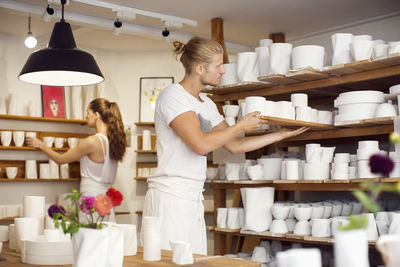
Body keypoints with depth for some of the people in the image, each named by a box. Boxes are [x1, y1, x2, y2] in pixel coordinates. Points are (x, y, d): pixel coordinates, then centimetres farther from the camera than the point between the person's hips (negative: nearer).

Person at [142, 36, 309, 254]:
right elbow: (201, 144, -21)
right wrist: (241, 126, -8)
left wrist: (282, 134, 19)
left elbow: (235, 145, 19)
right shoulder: (173, 95, -9)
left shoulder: (207, 104, 16)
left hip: (194, 201, 8)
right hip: (169, 198, -8)